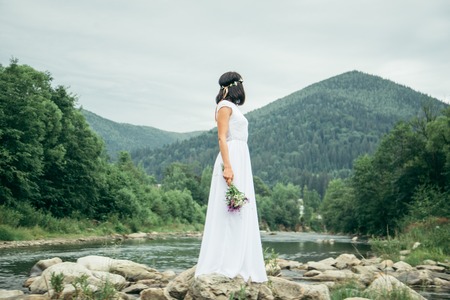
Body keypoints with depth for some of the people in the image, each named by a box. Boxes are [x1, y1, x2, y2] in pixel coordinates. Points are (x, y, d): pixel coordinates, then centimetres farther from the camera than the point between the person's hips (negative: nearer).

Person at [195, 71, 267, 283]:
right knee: (229, 212, -10)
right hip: (232, 161, -9)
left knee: (240, 213, 7)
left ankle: (238, 265, 9)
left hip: (240, 161, 9)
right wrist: (227, 167, -23)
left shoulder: (232, 107, 21)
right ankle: (224, 265, -9)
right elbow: (222, 138, -14)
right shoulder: (225, 106, -5)